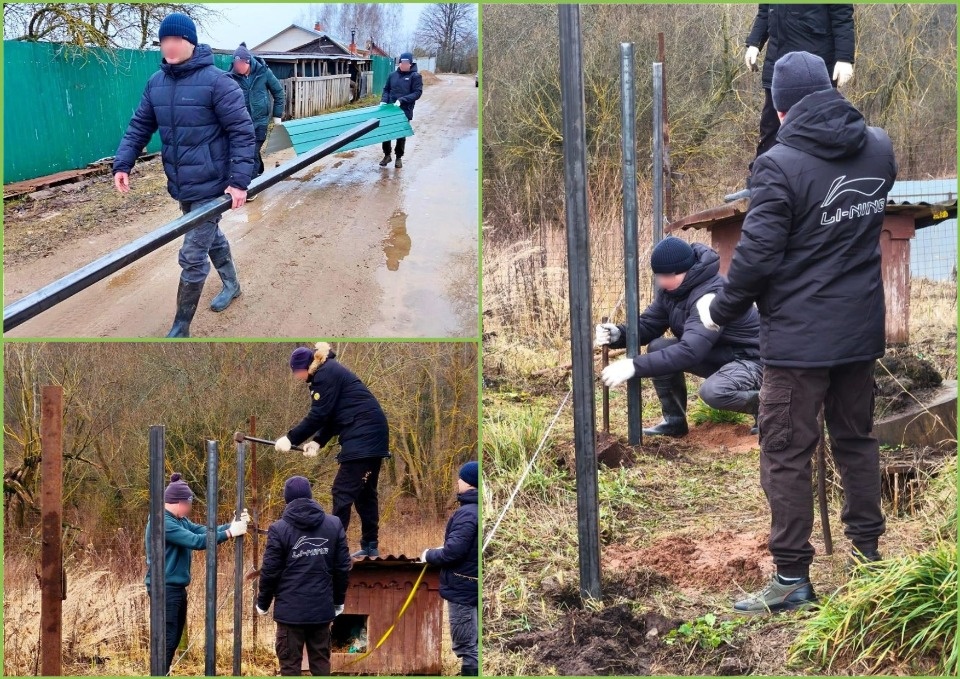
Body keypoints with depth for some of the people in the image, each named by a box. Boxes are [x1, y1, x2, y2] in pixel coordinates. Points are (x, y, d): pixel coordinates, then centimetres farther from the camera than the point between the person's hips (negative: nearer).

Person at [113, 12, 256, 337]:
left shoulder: (216, 81, -16)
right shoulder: (156, 82, 4)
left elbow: (242, 131, -15)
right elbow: (140, 126, 11)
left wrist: (239, 180, -20)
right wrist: (123, 164, -3)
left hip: (210, 186, -7)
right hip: (181, 186, 7)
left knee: (193, 256, -6)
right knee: (211, 237, 26)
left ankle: (180, 329, 1)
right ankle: (231, 285, 51)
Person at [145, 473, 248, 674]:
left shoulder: (180, 521, 11)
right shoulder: (162, 522, -20)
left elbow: (204, 531, 4)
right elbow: (196, 541, -25)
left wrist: (232, 525, -11)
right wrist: (229, 533, -22)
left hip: (177, 588, 10)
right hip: (165, 588, -10)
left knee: (174, 639, 15)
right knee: (166, 640, -9)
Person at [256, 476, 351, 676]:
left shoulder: (279, 529, -8)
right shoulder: (334, 525, 3)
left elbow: (270, 571, -6)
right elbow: (343, 568, 5)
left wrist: (263, 603, 9)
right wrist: (339, 600, 18)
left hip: (290, 609, -3)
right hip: (322, 608, 3)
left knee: (290, 664, 2)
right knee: (321, 663, 11)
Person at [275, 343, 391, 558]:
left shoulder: (326, 374, -11)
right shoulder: (329, 373, 19)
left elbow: (318, 416, -14)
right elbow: (330, 416, 16)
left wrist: (291, 439, -8)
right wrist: (318, 442, 2)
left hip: (363, 435, -10)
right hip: (372, 434, 10)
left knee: (343, 491, -8)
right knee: (364, 491, 15)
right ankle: (370, 545, 19)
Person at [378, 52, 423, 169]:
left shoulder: (415, 76, -5)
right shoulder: (393, 75, 7)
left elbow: (417, 93, -11)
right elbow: (386, 89, 14)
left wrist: (401, 100, -21)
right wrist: (383, 101, -6)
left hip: (405, 111, -3)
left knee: (401, 134, 8)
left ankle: (399, 158, 22)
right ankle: (387, 155, 20)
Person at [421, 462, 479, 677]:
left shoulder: (467, 513, -20)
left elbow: (453, 552, -25)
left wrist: (429, 555, -8)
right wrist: (441, 551, 13)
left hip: (462, 589, -9)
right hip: (471, 587, 9)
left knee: (467, 647, -4)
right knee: (471, 646, 17)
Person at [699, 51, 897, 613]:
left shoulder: (781, 163, -18)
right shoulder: (880, 148, 3)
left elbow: (758, 252, -18)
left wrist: (721, 308, -3)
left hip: (799, 334, -6)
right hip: (863, 329, 7)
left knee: (786, 454, 1)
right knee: (857, 440, 19)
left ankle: (793, 579, 3)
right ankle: (868, 554, 26)